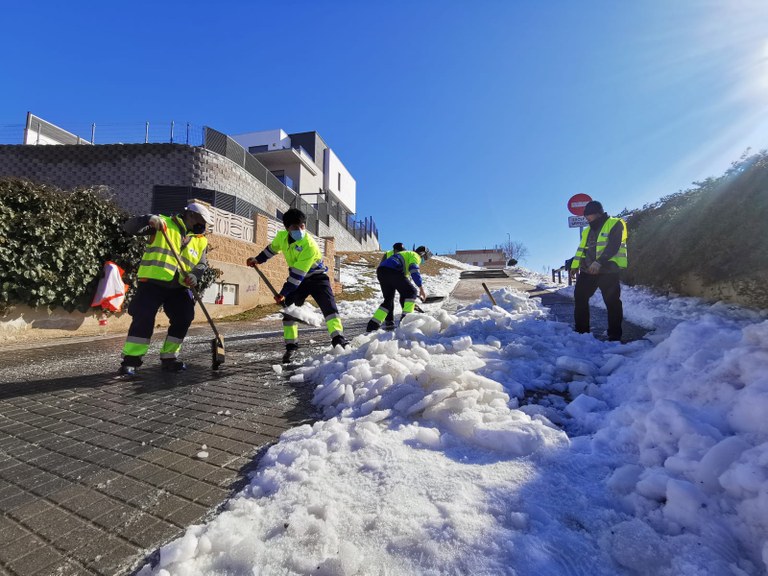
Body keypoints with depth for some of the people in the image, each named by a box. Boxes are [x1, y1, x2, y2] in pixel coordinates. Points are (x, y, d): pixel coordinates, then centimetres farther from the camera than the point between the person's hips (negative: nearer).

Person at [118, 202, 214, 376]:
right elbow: (129, 227, -4)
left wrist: (194, 276, -14)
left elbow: (201, 265, 8)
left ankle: (169, 358, 16)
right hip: (153, 281, -5)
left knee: (183, 320, 1)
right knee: (143, 318, -11)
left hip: (178, 287, 5)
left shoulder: (201, 240, 13)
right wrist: (149, 220, -24)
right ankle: (131, 360, 2)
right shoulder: (164, 223, 1)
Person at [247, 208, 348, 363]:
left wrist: (283, 293, -30)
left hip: (317, 277, -5)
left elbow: (297, 274, -32)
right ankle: (291, 347, 9)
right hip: (298, 280, 5)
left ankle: (338, 339, -19)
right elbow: (272, 248, 15)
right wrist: (258, 259, 22)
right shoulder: (281, 237, -12)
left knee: (329, 306, -21)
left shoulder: (309, 245, -31)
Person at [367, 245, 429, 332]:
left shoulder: (406, 254, 39)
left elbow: (405, 276, 43)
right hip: (393, 271, -9)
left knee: (388, 299, 16)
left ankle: (372, 325, 9)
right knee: (411, 292, 5)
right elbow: (414, 271, -11)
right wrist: (421, 287, -13)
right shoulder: (415, 255, 11)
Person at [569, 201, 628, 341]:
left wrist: (599, 262, -26)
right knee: (579, 297, 5)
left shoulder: (615, 224, -2)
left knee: (612, 302, -1)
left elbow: (613, 247, -15)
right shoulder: (588, 231, 20)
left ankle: (615, 335, 8)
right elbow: (581, 249, 19)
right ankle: (581, 331, 15)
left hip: (608, 271, -7)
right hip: (588, 271, 7)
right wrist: (574, 265, 6)